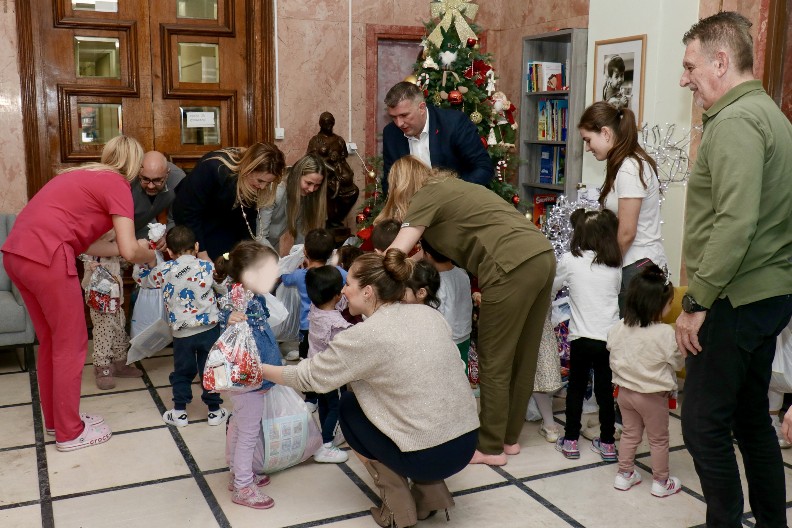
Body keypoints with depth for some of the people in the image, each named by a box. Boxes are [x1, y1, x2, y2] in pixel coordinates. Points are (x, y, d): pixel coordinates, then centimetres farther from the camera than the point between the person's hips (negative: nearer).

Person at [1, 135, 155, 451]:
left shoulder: (87, 177, 24)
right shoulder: (117, 185, -2)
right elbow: (129, 251, -9)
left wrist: (134, 247, 23)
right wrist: (150, 255, 12)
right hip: (46, 257, -9)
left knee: (51, 342, 21)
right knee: (71, 346, 5)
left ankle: (55, 419, 34)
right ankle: (70, 432, 17)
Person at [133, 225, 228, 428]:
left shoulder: (163, 270, -3)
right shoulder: (207, 267, -4)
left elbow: (141, 278, 14)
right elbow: (223, 287, 9)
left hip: (182, 333, 0)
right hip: (209, 328, 0)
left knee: (182, 372, 17)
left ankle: (179, 412, 23)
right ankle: (214, 411, 20)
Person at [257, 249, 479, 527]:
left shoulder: (365, 335, -13)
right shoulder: (428, 313, 5)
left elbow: (308, 376, -3)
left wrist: (258, 369, 13)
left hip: (426, 457, -6)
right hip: (467, 443, 7)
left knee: (349, 407, 15)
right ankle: (432, 492, 20)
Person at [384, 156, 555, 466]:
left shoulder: (426, 196, 2)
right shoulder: (450, 186, 27)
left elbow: (395, 255, -4)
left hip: (513, 267, -9)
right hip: (542, 256, 9)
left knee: (494, 361, 4)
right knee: (522, 356, 17)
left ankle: (490, 448, 15)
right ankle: (509, 437, 29)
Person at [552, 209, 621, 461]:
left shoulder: (569, 261, -7)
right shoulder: (615, 265, 2)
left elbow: (550, 288, 7)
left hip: (581, 338, -2)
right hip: (610, 337, 2)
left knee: (576, 388, 12)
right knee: (605, 389, 12)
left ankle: (571, 440, 19)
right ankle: (607, 443, 20)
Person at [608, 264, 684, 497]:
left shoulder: (617, 329, -9)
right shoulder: (665, 333, -23)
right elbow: (677, 363, -9)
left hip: (624, 390, 5)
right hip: (653, 395, -4)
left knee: (629, 433, 20)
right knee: (658, 439, 13)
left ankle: (624, 474, 28)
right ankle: (661, 481, 25)